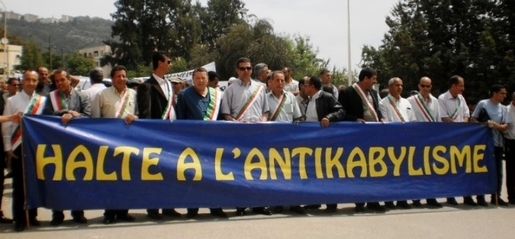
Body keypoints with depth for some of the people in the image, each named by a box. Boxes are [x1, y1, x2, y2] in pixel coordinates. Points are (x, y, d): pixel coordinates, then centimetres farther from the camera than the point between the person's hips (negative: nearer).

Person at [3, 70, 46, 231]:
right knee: (19, 183, 3)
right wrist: (7, 147, -3)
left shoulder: (43, 101, 2)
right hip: (18, 147, -1)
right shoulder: (12, 101, 0)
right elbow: (6, 125, 0)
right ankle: (19, 219, 12)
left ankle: (32, 216, 22)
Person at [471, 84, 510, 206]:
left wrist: (495, 125, -15)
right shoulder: (482, 104, -1)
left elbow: (505, 127, 4)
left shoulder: (503, 109, 10)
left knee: (498, 171, 7)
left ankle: (496, 197, 16)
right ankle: (480, 197, 4)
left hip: (498, 143, 5)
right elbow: (473, 120, 0)